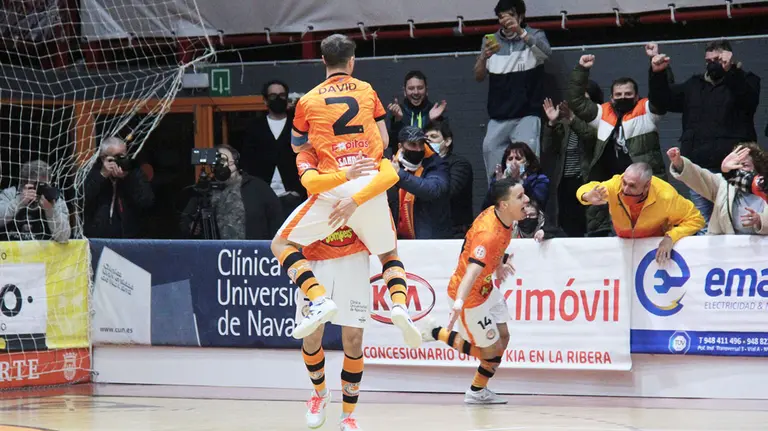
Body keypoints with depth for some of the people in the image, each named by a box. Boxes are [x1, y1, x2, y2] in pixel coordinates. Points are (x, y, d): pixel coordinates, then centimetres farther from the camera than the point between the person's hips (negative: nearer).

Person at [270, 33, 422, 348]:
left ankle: (319, 300, -12)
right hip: (371, 185, 3)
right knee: (389, 253, 23)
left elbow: (296, 146, 23)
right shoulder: (367, 91, 13)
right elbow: (384, 140, 16)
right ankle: (399, 305, -7)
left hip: (334, 188, -2)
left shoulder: (309, 100, 9)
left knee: (282, 244, 11)